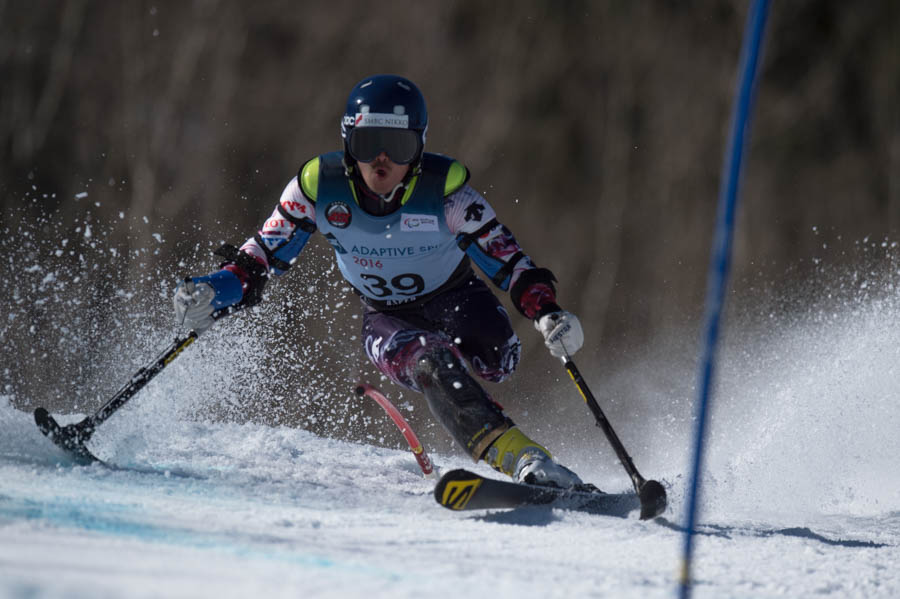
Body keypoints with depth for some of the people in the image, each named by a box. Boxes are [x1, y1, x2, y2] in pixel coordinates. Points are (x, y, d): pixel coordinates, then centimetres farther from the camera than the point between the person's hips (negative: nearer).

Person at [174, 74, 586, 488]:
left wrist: (547, 314, -36)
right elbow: (262, 255, -8)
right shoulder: (317, 186, -17)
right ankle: (520, 457, -46)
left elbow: (507, 258, -19)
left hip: (455, 298, 0)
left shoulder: (445, 189, -22)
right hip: (386, 318, 0)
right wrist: (211, 292, -26)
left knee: (495, 358, -32)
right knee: (431, 363, -35)